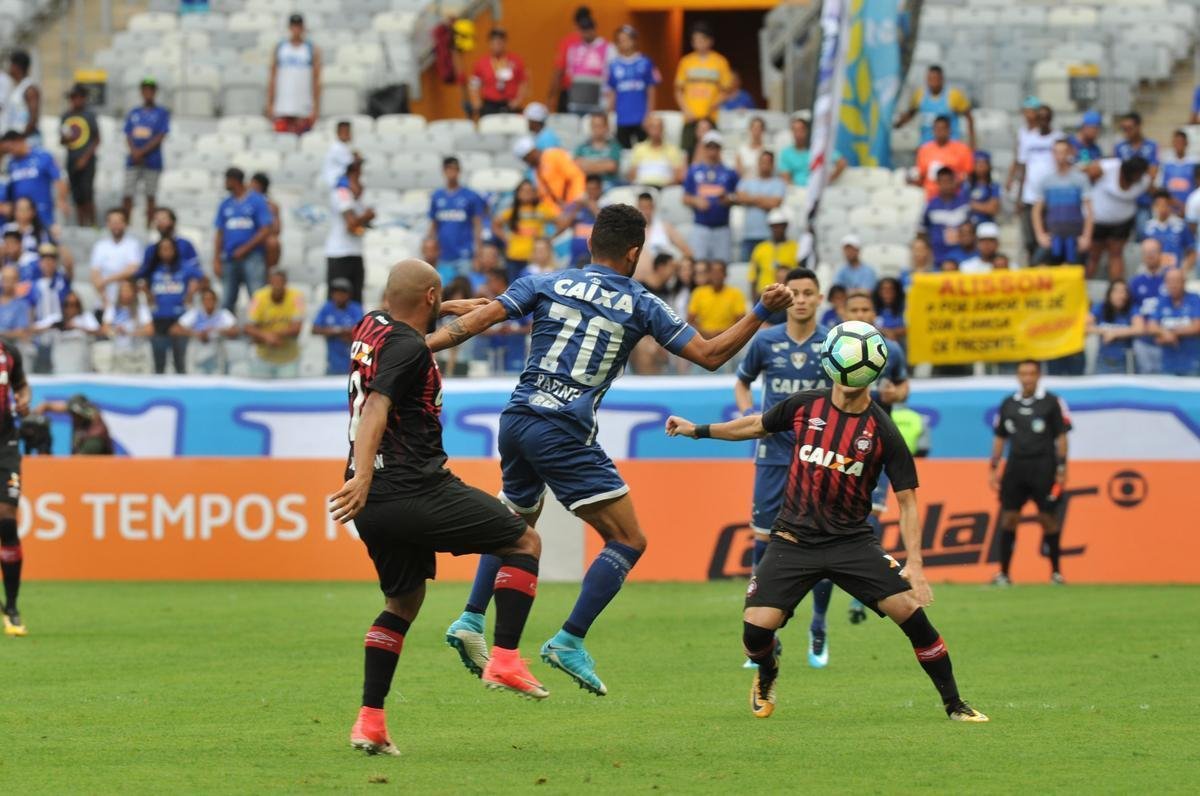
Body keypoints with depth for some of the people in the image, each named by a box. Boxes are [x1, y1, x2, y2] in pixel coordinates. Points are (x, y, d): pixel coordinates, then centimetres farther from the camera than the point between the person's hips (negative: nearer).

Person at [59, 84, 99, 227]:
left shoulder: (89, 116, -3)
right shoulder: (66, 116, 10)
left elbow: (97, 140, -2)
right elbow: (61, 140, 17)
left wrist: (86, 157, -11)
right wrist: (64, 139, -8)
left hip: (87, 161, -5)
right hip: (72, 161, 5)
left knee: (87, 193, -14)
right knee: (77, 197, 6)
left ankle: (92, 224, -7)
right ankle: (80, 225, 10)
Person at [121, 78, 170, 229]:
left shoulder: (162, 113, 2)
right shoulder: (134, 113, 13)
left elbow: (160, 137, -6)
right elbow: (128, 136, 9)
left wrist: (142, 152, -12)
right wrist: (134, 151, -10)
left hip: (152, 161, -3)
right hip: (133, 161, 3)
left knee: (150, 195, -1)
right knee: (127, 195, -3)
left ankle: (148, 228, 3)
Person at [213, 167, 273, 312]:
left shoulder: (257, 201, -1)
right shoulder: (225, 205, 13)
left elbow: (266, 231, -5)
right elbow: (220, 234, 13)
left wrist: (245, 249, -12)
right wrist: (216, 261, 4)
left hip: (252, 258, -5)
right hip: (229, 259, 5)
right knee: (227, 302, 4)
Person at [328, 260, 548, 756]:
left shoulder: (370, 328, 13)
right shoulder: (408, 347, -13)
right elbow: (376, 407, -27)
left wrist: (448, 309, 51)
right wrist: (362, 478, -39)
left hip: (373, 505, 9)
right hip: (414, 489, -9)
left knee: (403, 603, 21)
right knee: (525, 543, 6)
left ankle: (370, 720, 9)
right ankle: (504, 658, -5)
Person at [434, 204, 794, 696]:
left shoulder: (546, 284, 9)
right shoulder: (640, 305, 2)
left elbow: (481, 319, -1)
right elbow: (709, 355, 2)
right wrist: (763, 312, 8)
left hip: (517, 420, 5)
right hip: (565, 435, -5)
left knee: (517, 523, 30)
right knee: (627, 541, 1)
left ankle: (471, 621, 22)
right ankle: (570, 642, -8)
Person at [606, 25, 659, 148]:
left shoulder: (645, 63, 0)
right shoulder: (614, 65, 5)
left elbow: (651, 91, 2)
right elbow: (611, 93, 9)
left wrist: (649, 114, -4)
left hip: (641, 119, -2)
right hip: (622, 119, 2)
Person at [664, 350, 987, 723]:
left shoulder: (883, 432, -8)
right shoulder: (805, 405, -2)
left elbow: (907, 500, -4)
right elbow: (758, 425, 19)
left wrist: (914, 564, -14)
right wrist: (698, 430, 21)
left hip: (851, 541, -1)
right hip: (793, 537, 1)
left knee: (909, 607, -17)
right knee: (756, 626, -14)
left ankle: (953, 704, 0)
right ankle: (766, 677, 24)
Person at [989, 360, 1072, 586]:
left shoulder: (1052, 402, -1)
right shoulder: (1008, 404, 11)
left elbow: (1060, 437, -1)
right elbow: (999, 438, 16)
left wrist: (1061, 468, -7)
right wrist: (994, 468, 11)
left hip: (1043, 468, -3)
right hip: (1016, 466, 3)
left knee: (1048, 518, -1)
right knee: (1008, 518, -1)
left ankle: (1056, 571, 8)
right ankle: (1003, 573, 3)